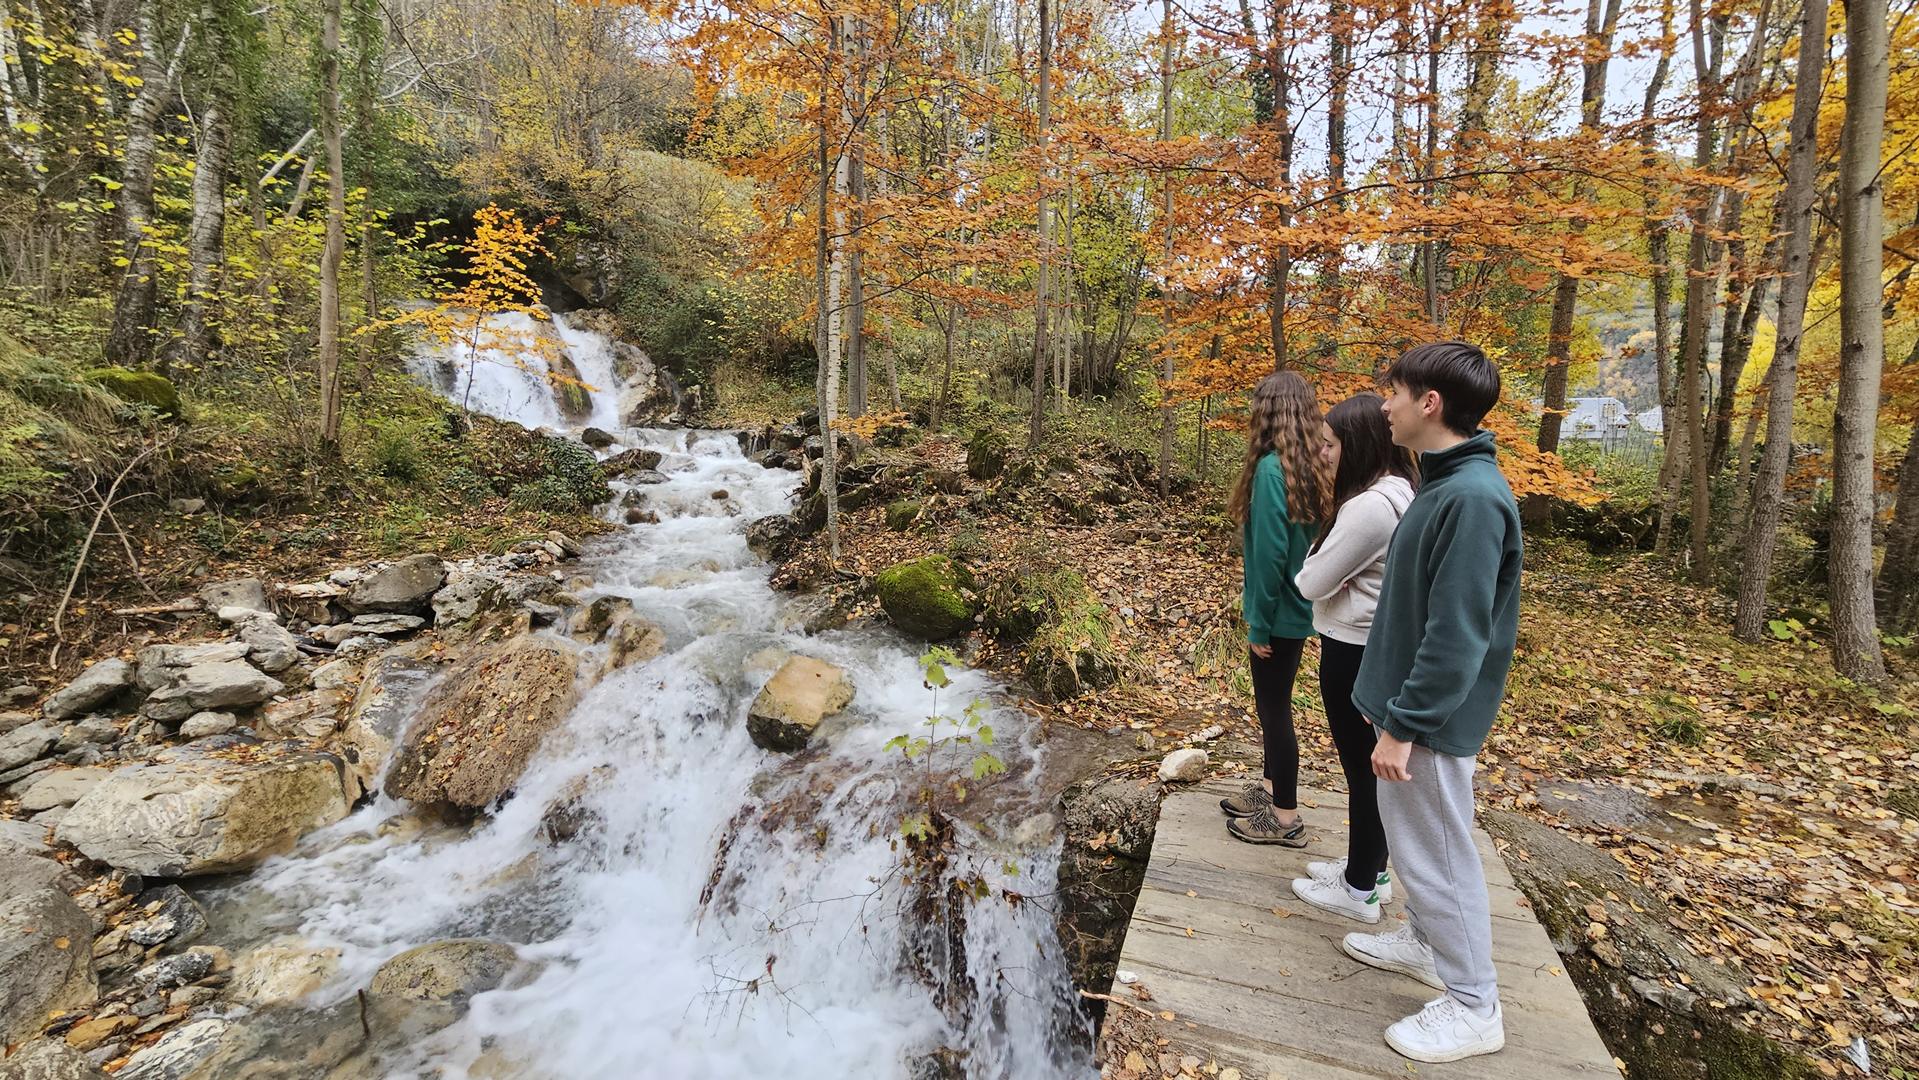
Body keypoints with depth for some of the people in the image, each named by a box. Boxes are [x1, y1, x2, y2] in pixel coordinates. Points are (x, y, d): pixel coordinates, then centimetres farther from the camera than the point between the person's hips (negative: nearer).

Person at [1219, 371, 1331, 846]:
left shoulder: (1272, 468, -21)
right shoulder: (1310, 466, 5)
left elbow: (1270, 552, -22)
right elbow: (1303, 542, 10)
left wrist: (1259, 624, -15)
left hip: (1280, 614, -8)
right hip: (1297, 608, 8)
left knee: (1274, 707, 6)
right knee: (1273, 702, 21)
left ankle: (1286, 817, 21)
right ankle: (1271, 788, 38)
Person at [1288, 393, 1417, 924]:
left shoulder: (1370, 506, -24)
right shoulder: (1399, 493, 8)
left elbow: (1311, 583, -18)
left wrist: (1324, 574, 0)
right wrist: (1332, 576, -5)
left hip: (1355, 653, -10)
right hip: (1373, 646, 10)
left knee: (1362, 766, 4)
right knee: (1369, 764, 20)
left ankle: (1360, 890, 22)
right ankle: (1369, 868, 36)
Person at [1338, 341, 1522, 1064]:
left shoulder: (1474, 497, -25)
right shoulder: (1442, 484, 6)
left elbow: (1457, 636, -26)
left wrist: (1404, 723, -21)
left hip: (1432, 719, -9)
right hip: (1411, 703, 9)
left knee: (1437, 852, 5)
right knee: (1412, 839, 23)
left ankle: (1473, 1007, 23)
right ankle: (1427, 941, 43)